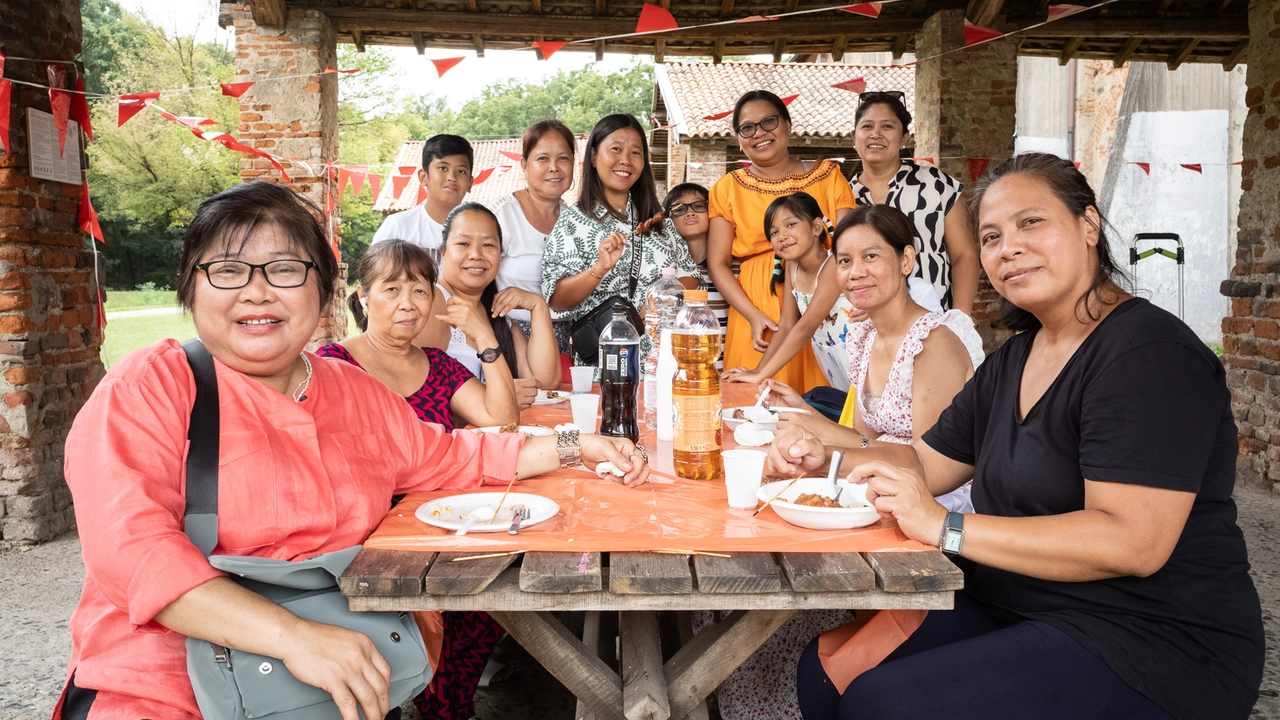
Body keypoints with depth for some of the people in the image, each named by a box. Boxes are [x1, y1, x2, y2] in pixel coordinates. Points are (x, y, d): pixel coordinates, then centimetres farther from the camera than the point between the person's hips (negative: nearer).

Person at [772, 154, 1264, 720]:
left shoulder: (1149, 354, -17)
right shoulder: (1015, 359, 11)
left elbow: (1131, 542, -26)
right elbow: (925, 463, 13)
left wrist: (946, 527, -26)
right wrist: (822, 456, -4)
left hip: (1145, 647, -8)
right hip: (1011, 610, 8)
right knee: (825, 670, -1)